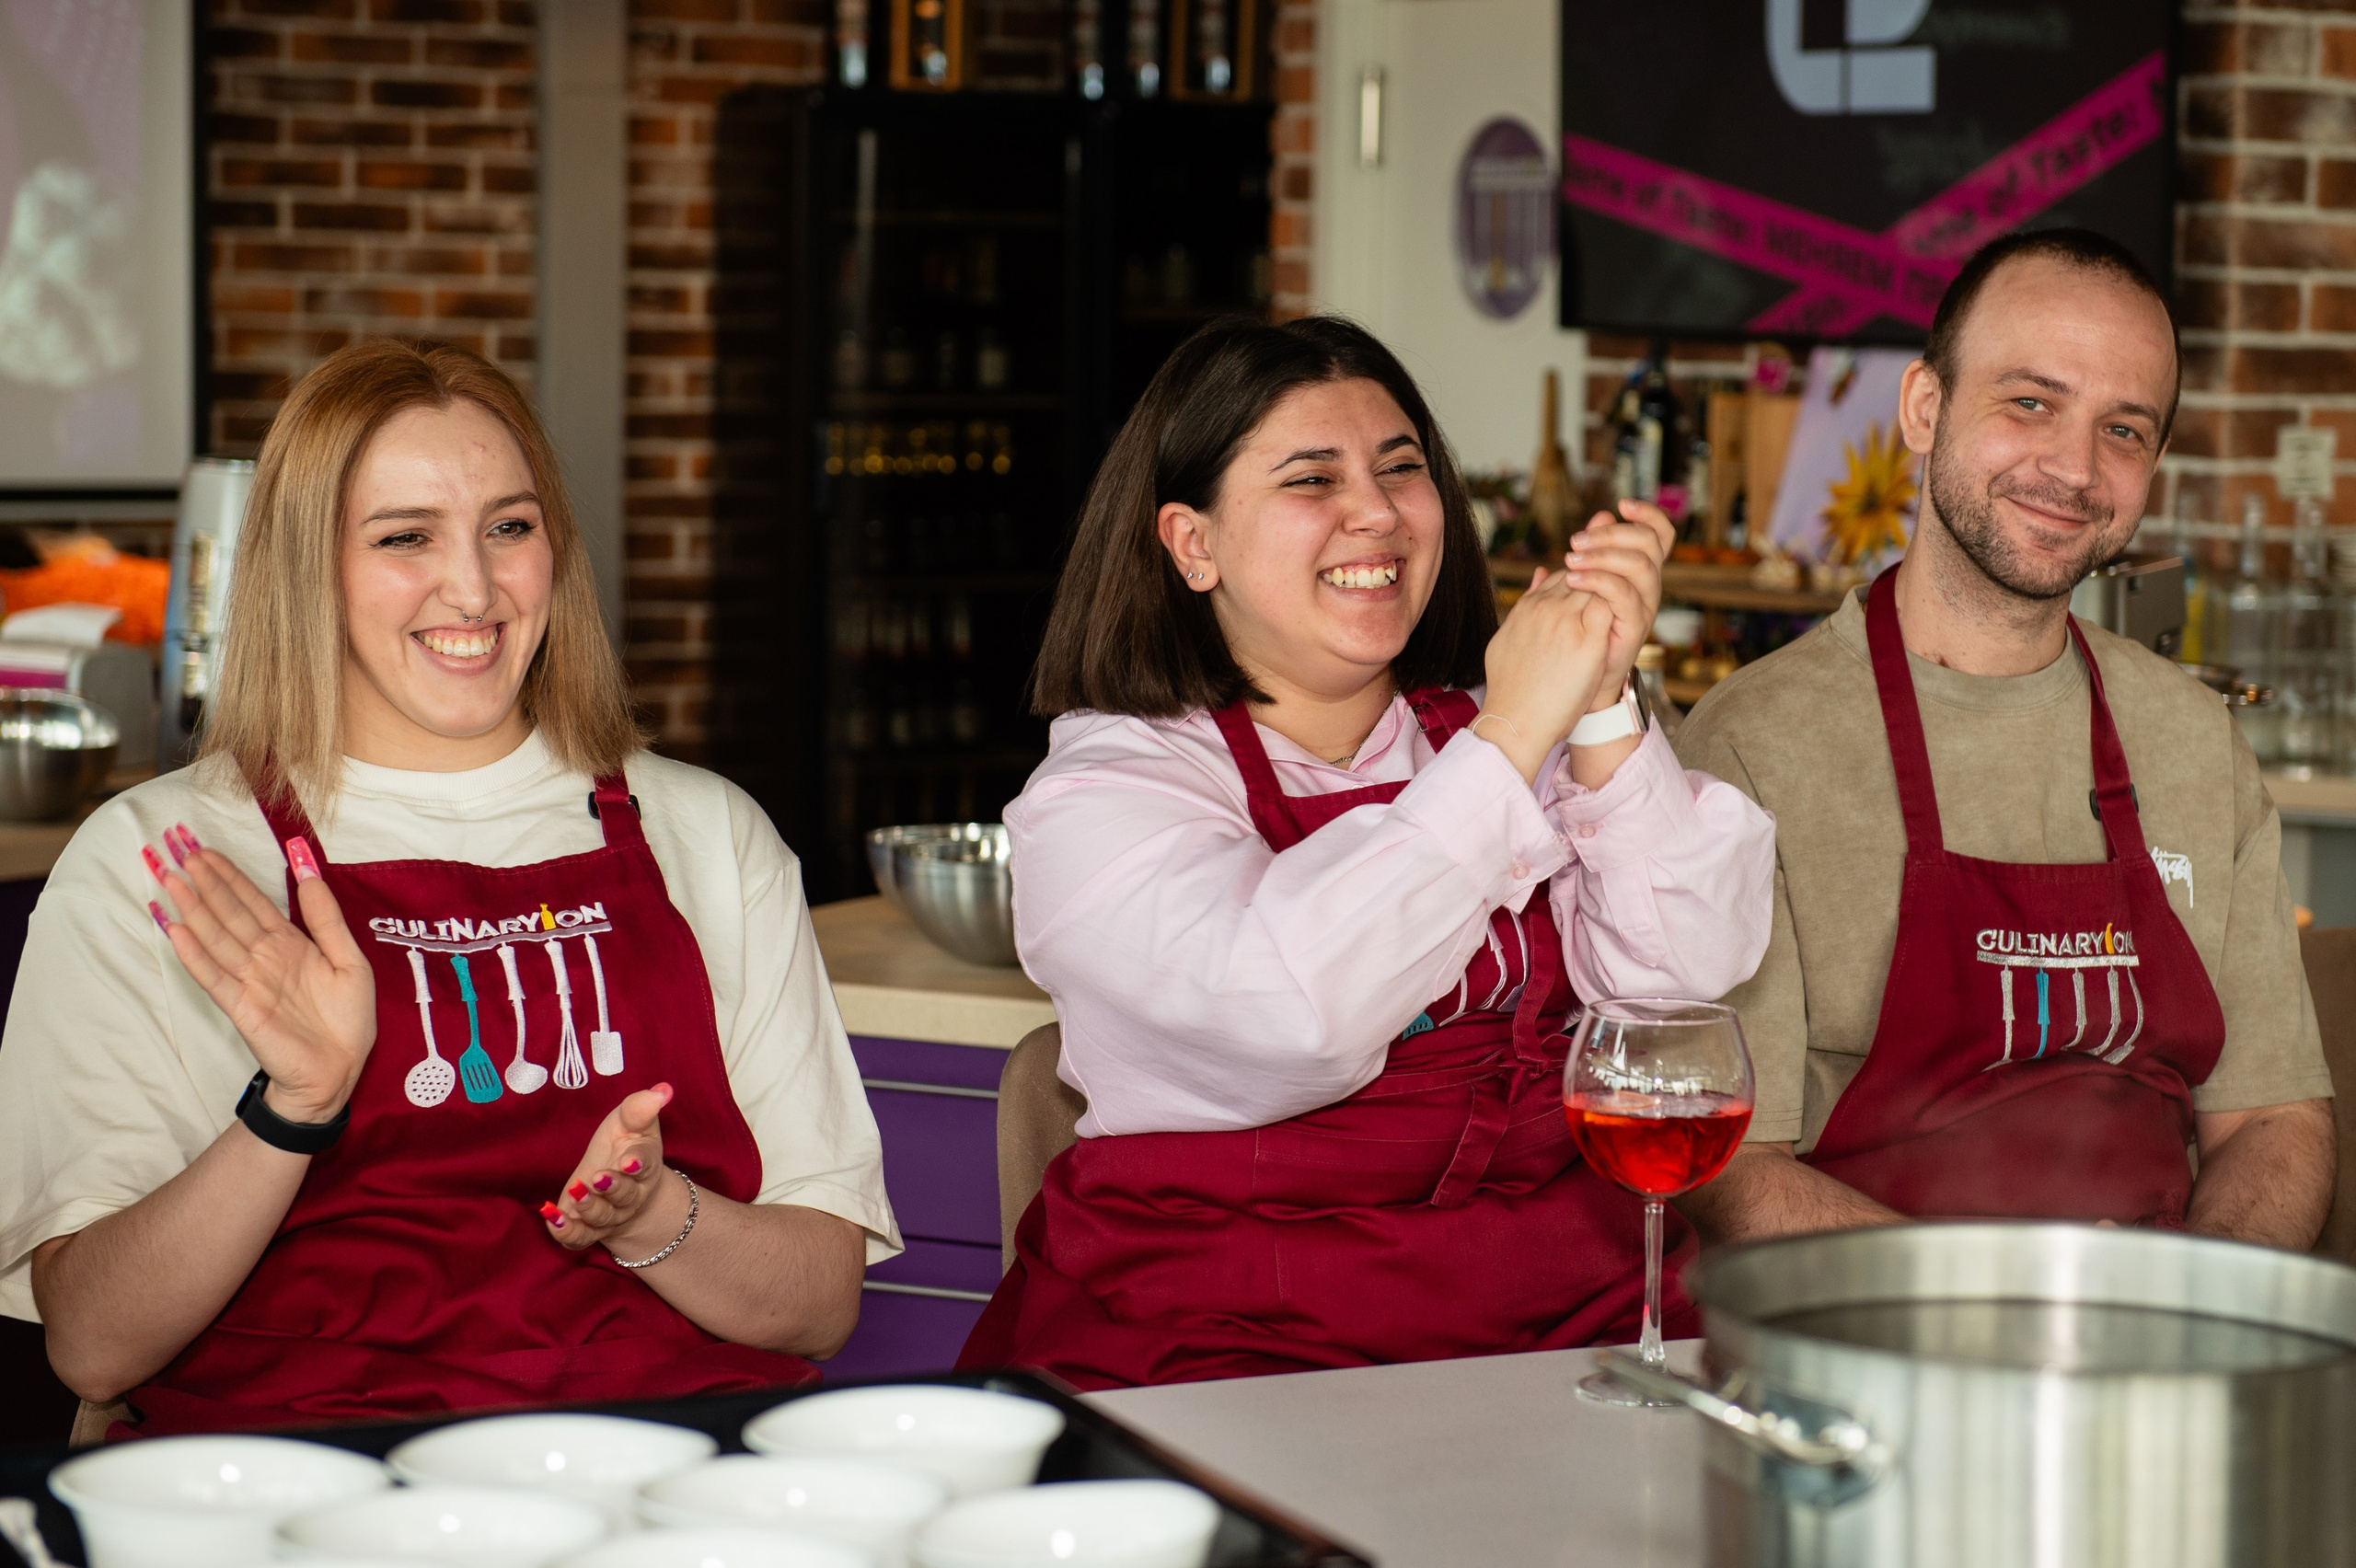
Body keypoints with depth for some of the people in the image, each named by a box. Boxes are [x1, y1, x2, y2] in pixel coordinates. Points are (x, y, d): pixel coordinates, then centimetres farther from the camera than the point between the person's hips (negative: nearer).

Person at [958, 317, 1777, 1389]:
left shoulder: (1482, 733, 16)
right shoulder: (1102, 791, -1)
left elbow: (1687, 969, 2)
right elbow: (1291, 1010, -21)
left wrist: (1603, 714, -9)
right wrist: (1511, 737, -15)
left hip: (1566, 1321, 5)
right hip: (1232, 1342, -4)